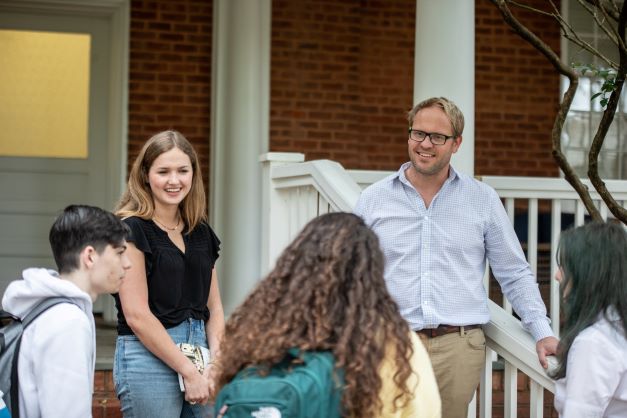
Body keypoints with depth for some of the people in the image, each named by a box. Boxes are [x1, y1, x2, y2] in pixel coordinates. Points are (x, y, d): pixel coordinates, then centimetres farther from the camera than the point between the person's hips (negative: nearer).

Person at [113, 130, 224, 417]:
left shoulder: (201, 232, 13)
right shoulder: (131, 230, -7)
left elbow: (214, 307, 13)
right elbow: (137, 316, -13)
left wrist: (216, 364, -3)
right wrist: (188, 371, -13)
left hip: (198, 357, 6)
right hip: (148, 357, -6)